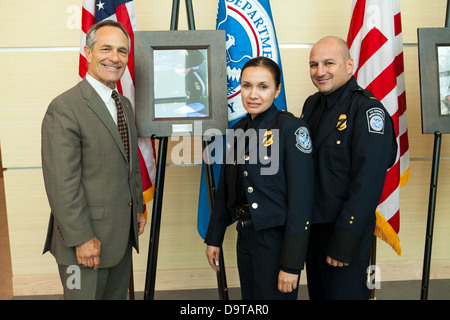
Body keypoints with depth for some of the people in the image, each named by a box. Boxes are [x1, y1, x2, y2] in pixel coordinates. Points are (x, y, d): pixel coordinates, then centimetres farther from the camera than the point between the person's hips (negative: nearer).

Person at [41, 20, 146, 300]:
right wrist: (82, 238, -19)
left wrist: (138, 209, 16)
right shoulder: (64, 108, -16)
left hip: (123, 233, 8)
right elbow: (62, 184, -20)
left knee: (118, 295, 20)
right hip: (87, 238, -8)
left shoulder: (125, 104, 11)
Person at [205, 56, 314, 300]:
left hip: (277, 239, -6)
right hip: (245, 237, 6)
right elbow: (224, 189, 12)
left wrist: (292, 263, -18)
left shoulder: (291, 128, -14)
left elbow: (301, 199, -17)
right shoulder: (238, 130, 5)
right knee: (249, 296, 20)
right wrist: (214, 238, 13)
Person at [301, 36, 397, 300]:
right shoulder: (312, 104, 7)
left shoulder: (367, 110, -16)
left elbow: (368, 182, -22)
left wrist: (345, 240, -22)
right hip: (311, 227, 7)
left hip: (346, 230, -7)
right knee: (317, 293, 22)